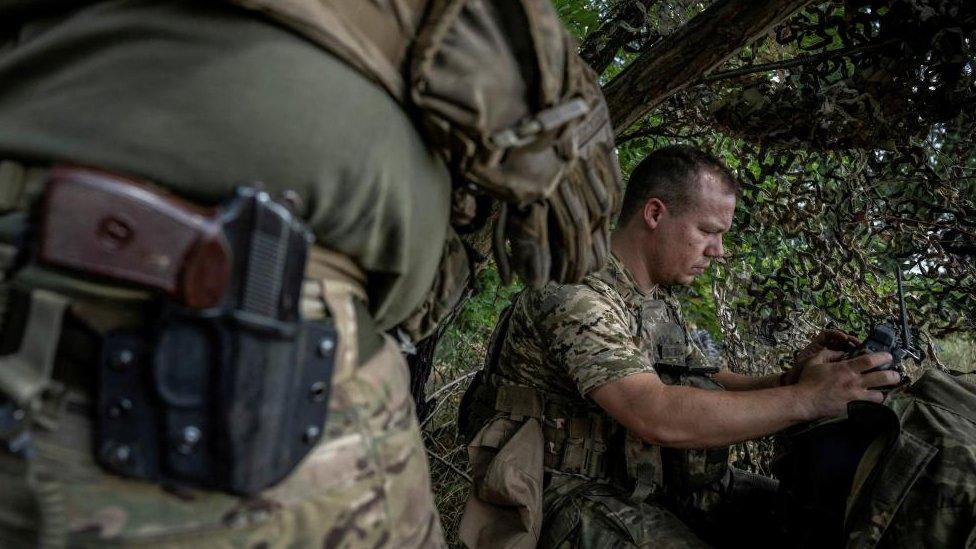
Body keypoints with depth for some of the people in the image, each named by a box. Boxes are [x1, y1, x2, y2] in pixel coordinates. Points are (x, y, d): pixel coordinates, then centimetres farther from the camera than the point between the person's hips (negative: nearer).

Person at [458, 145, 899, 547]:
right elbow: (657, 417, -31)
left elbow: (704, 384, 14)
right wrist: (805, 399, -25)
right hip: (576, 493, -8)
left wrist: (789, 379, -5)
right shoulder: (573, 291, -22)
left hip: (645, 477, 9)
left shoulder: (661, 298, 10)